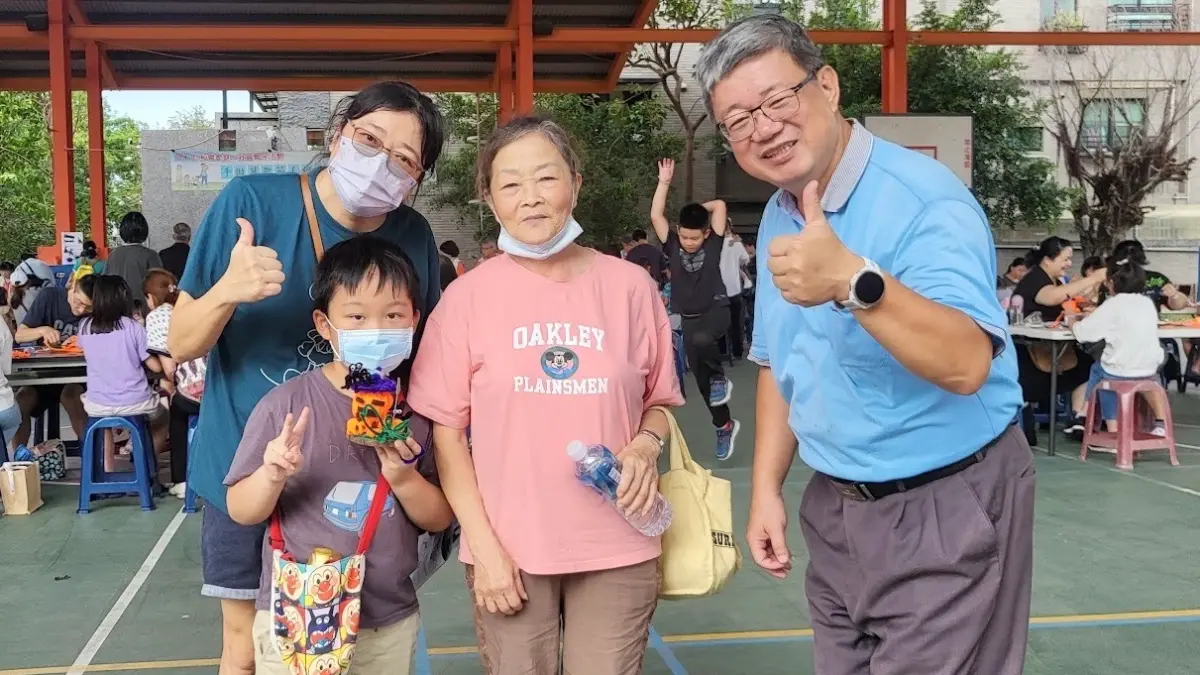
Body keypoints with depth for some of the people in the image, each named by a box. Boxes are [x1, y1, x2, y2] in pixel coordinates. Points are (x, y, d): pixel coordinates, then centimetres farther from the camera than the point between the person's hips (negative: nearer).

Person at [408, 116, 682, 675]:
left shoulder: (630, 286, -1)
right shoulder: (468, 296, -4)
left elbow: (659, 402, 9)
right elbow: (446, 432, -2)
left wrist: (646, 445, -12)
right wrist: (484, 546, -7)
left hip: (619, 548, 1)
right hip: (510, 550, -1)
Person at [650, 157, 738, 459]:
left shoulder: (713, 244, -5)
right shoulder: (673, 245, -1)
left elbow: (720, 205, -8)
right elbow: (656, 215, -9)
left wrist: (697, 208, 4)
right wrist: (664, 182, -11)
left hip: (716, 310, -4)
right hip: (688, 317, 4)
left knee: (701, 339, -39)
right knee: (701, 376, 7)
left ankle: (720, 378, -10)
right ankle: (725, 426, 24)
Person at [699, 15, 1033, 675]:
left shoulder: (923, 199, -20)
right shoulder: (777, 219, 5)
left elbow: (966, 366, -33)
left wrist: (854, 282, -46)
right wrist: (765, 489, 8)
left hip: (944, 509, -7)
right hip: (837, 507, 7)